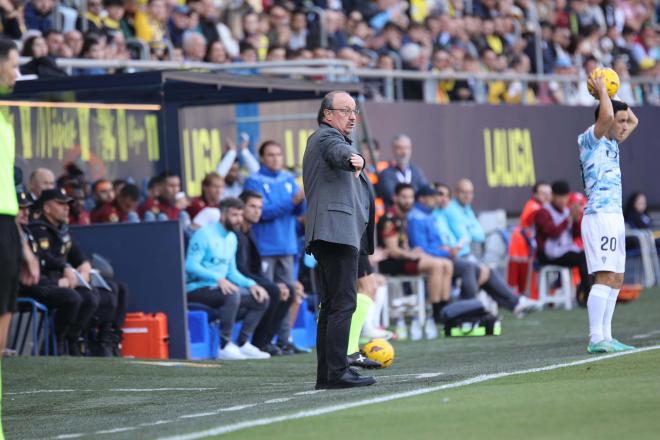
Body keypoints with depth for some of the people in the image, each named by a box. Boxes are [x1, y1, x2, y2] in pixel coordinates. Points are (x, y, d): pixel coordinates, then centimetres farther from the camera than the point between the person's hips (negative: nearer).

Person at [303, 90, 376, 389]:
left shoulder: (317, 140, 27)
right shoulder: (327, 136, -4)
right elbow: (339, 151, -27)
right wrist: (354, 160, -46)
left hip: (329, 236, 11)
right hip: (337, 230, -11)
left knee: (331, 305, 11)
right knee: (343, 303, -15)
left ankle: (326, 374, 12)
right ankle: (337, 372, -20)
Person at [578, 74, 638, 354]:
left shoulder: (611, 143, 19)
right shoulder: (591, 140, -6)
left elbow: (634, 121, 33)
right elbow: (607, 115, -25)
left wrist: (609, 94, 24)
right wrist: (601, 91, -8)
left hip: (615, 216, 10)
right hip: (599, 216, -10)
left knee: (616, 279, 9)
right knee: (605, 277, -16)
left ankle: (605, 337, 10)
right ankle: (595, 339, -19)